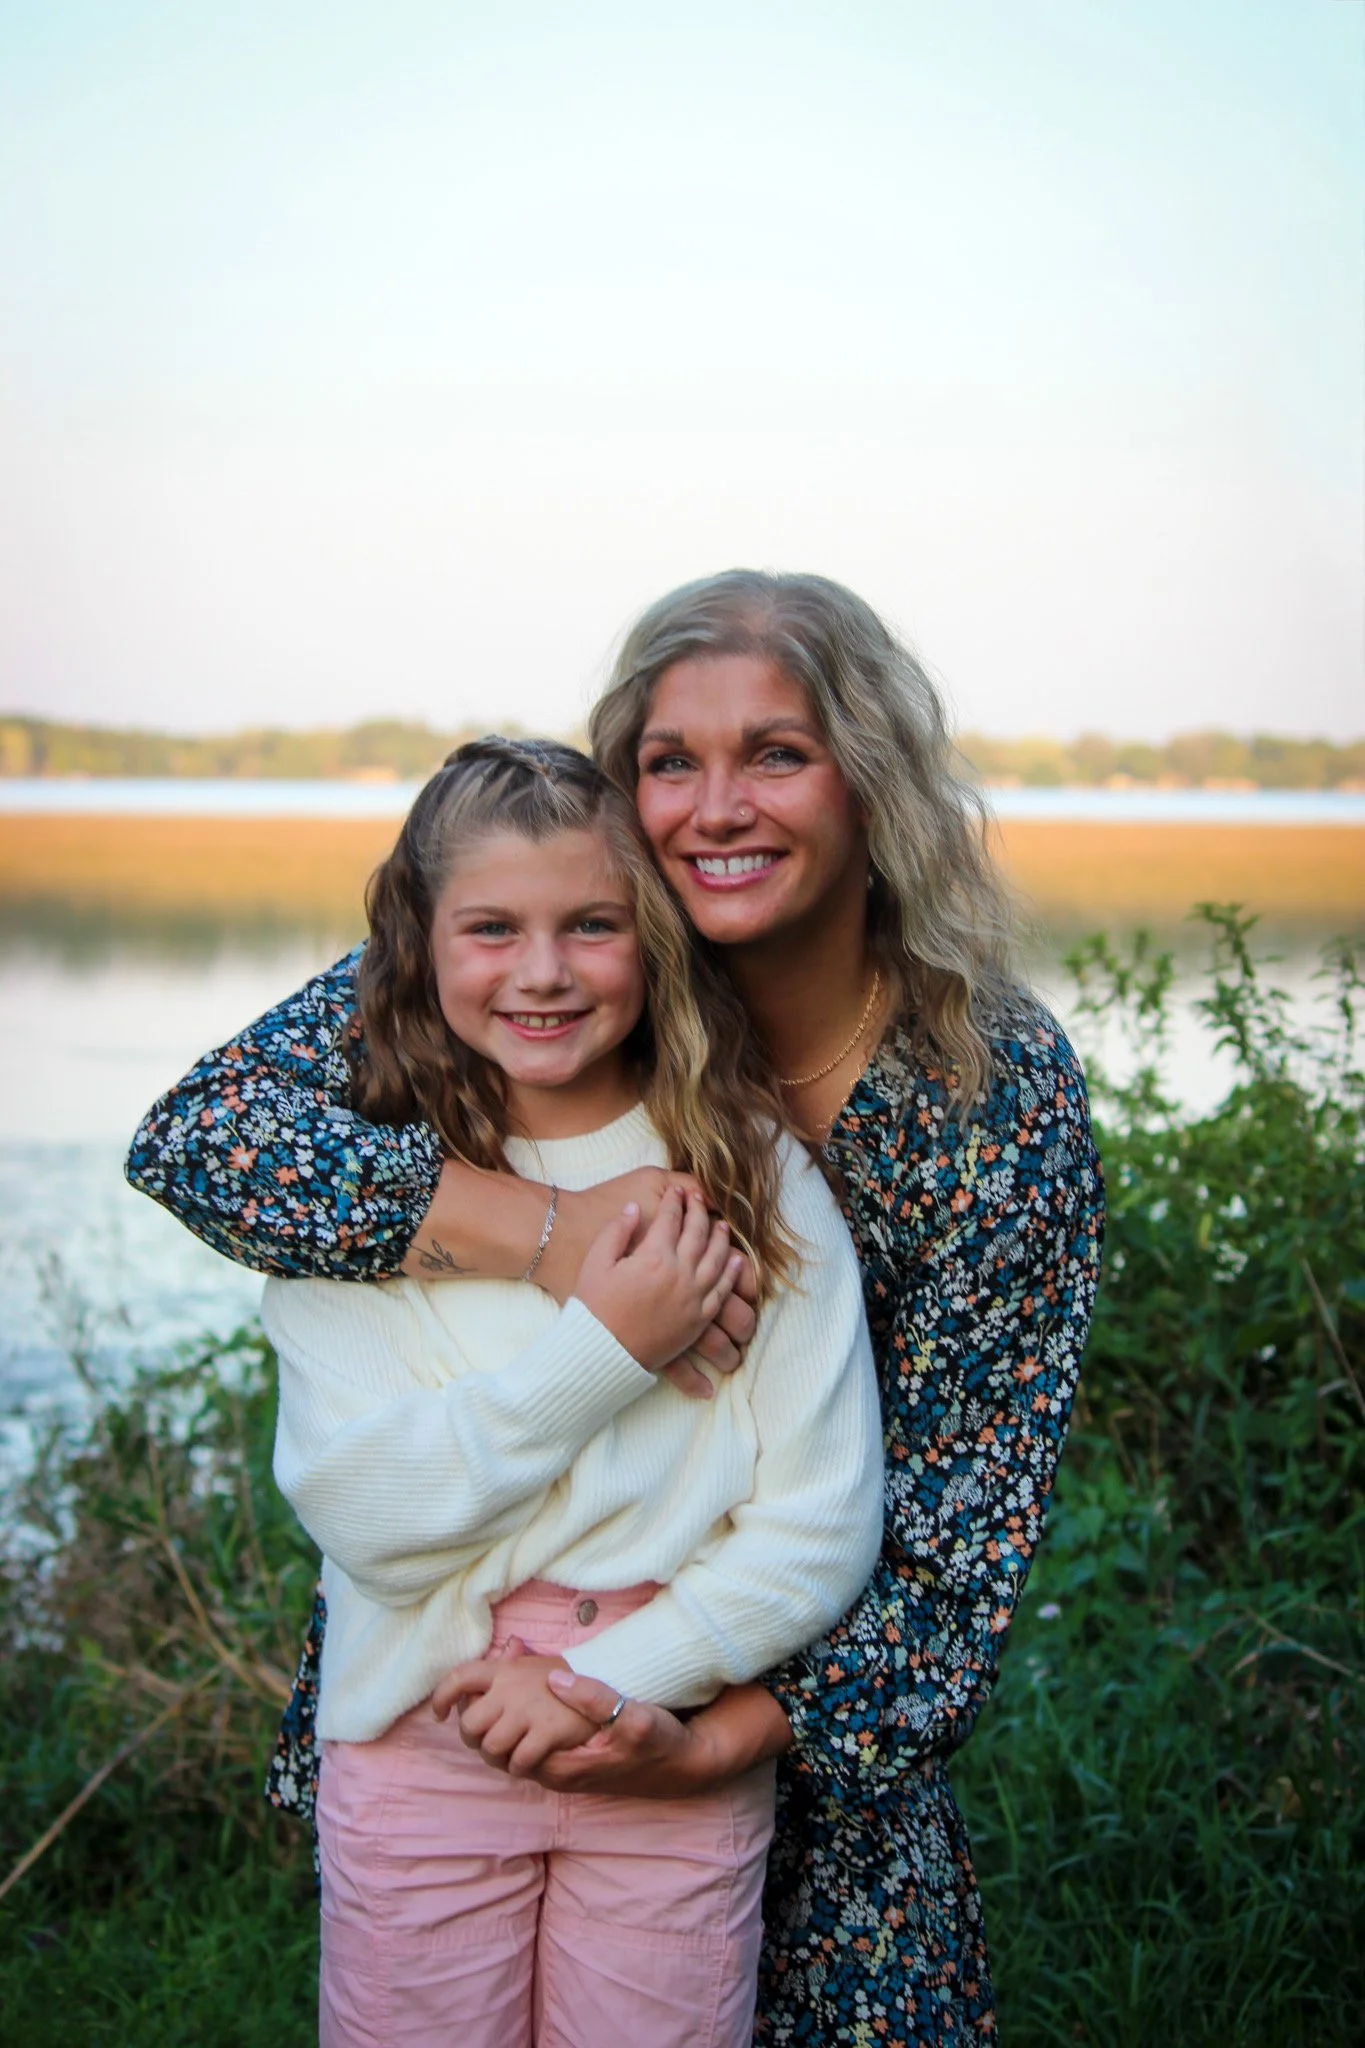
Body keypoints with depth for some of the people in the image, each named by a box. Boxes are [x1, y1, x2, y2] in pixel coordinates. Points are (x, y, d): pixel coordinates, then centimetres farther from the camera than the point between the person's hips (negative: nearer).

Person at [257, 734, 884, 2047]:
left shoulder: (756, 1176, -5)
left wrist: (614, 1679, -15)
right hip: (419, 1750, 0)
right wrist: (601, 1350, -20)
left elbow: (822, 1531, -6)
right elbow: (359, 1513, -15)